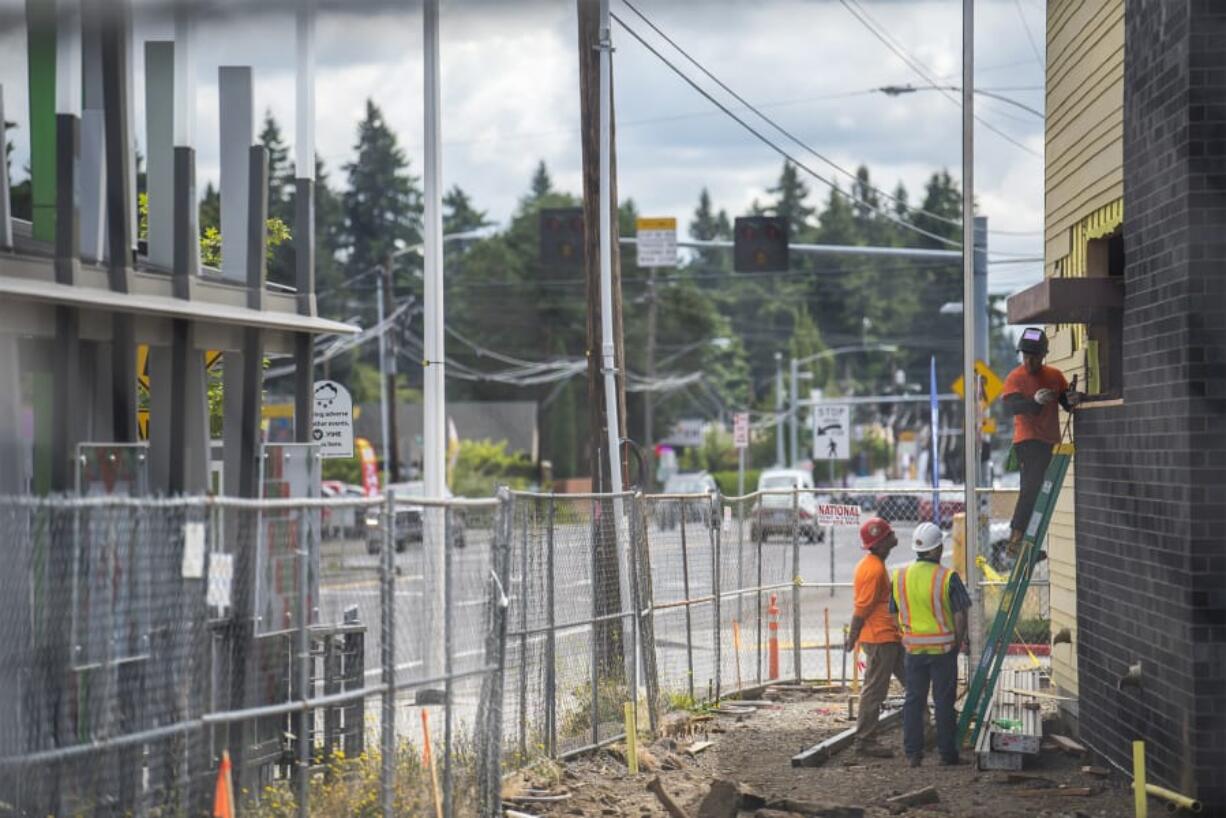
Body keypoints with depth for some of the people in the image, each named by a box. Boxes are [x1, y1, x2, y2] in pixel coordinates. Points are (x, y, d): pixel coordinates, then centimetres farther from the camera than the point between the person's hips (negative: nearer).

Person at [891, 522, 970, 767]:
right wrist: (958, 643, 3)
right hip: (943, 646, -3)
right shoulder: (947, 577, -12)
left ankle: (913, 752, 9)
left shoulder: (899, 576, 0)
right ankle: (947, 752, 10)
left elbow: (894, 613, 7)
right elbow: (960, 616, -11)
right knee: (944, 701, 5)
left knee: (913, 700, 10)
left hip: (913, 647, 3)